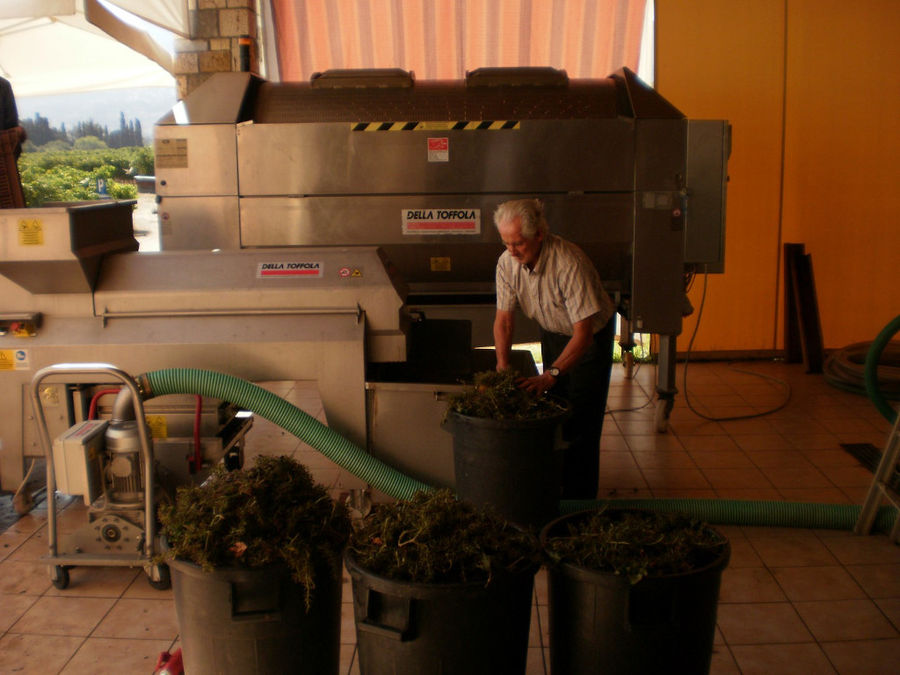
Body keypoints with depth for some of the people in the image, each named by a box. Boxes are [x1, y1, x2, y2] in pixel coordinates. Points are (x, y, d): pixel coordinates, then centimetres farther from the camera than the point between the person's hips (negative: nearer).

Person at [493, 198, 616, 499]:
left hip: (591, 336, -5)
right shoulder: (507, 262, -18)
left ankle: (579, 503, 4)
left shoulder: (569, 263, -36)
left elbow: (583, 332, -36)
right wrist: (502, 365, -21)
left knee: (581, 420, -6)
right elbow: (504, 317, -8)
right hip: (552, 333, 6)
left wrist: (550, 375, -43)